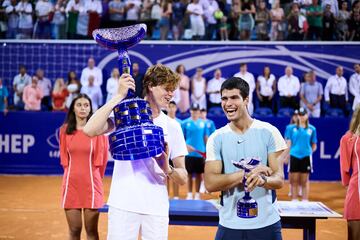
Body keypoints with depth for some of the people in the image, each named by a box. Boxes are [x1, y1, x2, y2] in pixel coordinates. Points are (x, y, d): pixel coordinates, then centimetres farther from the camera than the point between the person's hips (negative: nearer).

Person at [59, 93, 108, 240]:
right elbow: (64, 158, 14)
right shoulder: (65, 129, 5)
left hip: (91, 184, -2)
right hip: (71, 183, 2)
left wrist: (92, 177, 9)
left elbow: (101, 158, 2)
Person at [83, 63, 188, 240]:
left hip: (157, 208, 3)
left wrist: (167, 169, -17)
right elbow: (90, 130, -20)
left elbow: (183, 179, 6)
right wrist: (119, 96, -19)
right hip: (123, 205, -3)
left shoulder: (172, 126, 7)